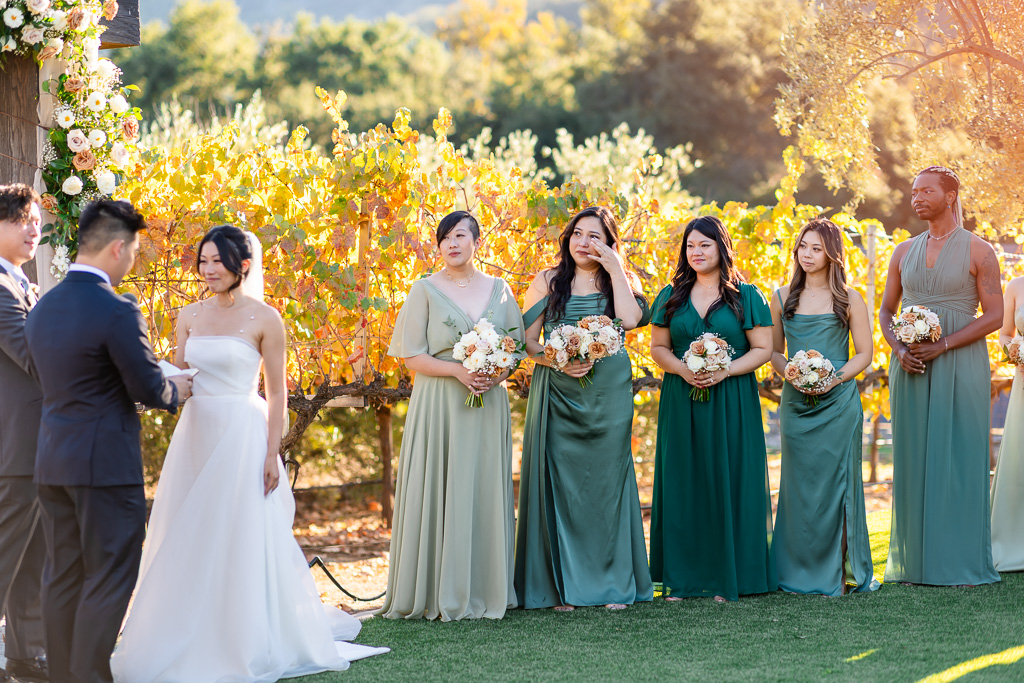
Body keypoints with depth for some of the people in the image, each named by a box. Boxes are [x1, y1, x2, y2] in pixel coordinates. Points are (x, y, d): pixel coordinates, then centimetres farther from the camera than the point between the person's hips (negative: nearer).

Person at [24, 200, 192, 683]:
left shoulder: (42, 308, 8)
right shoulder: (117, 313, -16)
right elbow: (149, 390, -13)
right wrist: (177, 389, 9)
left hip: (52, 462, 8)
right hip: (106, 463, -8)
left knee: (62, 578, 13)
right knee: (108, 580, 0)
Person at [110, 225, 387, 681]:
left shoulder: (263, 319, -6)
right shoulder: (190, 317, 9)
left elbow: (276, 393, -6)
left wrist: (272, 454, -11)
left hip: (242, 435, -5)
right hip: (195, 434, 5)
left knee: (242, 539, -1)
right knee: (191, 541, 8)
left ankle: (246, 645, 10)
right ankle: (193, 641, 19)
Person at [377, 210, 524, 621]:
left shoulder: (498, 289, 11)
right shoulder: (426, 290, 2)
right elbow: (411, 356, -2)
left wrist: (498, 372, -8)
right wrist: (457, 370, -16)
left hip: (487, 406, 3)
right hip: (439, 405, -3)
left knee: (485, 492, 2)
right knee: (438, 493, -5)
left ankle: (482, 591, 8)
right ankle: (436, 592, 0)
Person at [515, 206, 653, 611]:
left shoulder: (622, 281, 8)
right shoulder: (548, 281, 8)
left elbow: (629, 319, -13)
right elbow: (527, 341, 4)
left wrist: (614, 268, -9)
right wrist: (556, 362, -14)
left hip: (608, 395, 0)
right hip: (557, 395, 0)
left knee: (605, 480, 2)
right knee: (561, 482, -1)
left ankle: (613, 583, 9)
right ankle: (562, 585, 4)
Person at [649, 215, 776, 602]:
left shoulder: (746, 296, 3)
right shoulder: (672, 297, 11)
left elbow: (763, 349, 0)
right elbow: (658, 347, 12)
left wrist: (725, 371, -14)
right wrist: (681, 368, -9)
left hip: (732, 402, -2)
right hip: (681, 403, 2)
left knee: (728, 483, -2)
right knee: (684, 483, 1)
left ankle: (727, 577, 4)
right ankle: (682, 578, 6)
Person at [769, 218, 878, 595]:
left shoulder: (849, 299, 3)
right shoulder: (783, 298, 10)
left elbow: (864, 354, 3)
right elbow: (774, 352, 13)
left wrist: (835, 379, -13)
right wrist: (790, 373, -8)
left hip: (837, 403, -2)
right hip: (796, 402, 2)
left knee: (834, 481, -2)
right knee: (799, 483, 3)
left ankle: (840, 570, 5)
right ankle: (801, 571, 9)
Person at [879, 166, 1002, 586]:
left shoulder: (978, 251, -1)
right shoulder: (904, 252, 12)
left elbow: (994, 316, -6)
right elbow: (885, 310, 16)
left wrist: (942, 346, -14)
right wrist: (899, 349, -3)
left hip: (959, 366, -4)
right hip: (911, 369, 4)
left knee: (958, 461, -3)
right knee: (914, 460, 4)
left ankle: (961, 562, 3)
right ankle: (915, 560, 9)